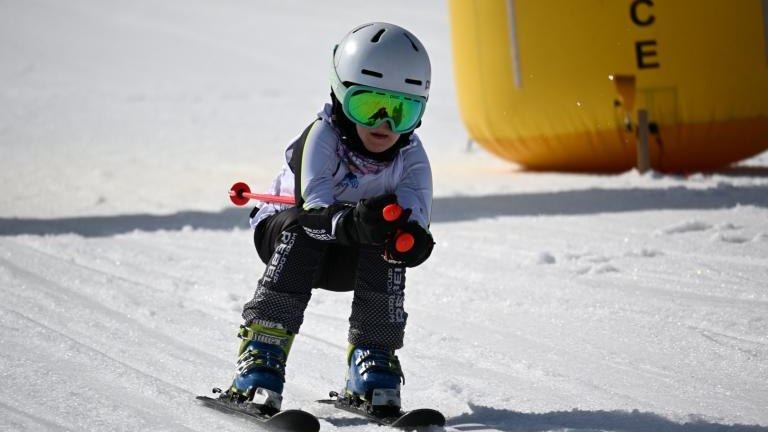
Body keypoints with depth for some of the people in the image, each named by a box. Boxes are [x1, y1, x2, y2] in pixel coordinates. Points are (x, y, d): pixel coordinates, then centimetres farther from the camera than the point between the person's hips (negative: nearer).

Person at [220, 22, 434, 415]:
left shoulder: (411, 158, -16)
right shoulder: (322, 139, -27)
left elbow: (415, 222, -28)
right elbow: (314, 211, -39)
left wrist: (409, 238, -53)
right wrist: (352, 223, -61)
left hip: (353, 260, 3)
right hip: (284, 231, -3)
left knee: (390, 242, -28)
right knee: (304, 232, -35)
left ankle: (373, 361, -16)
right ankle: (260, 362, -38)